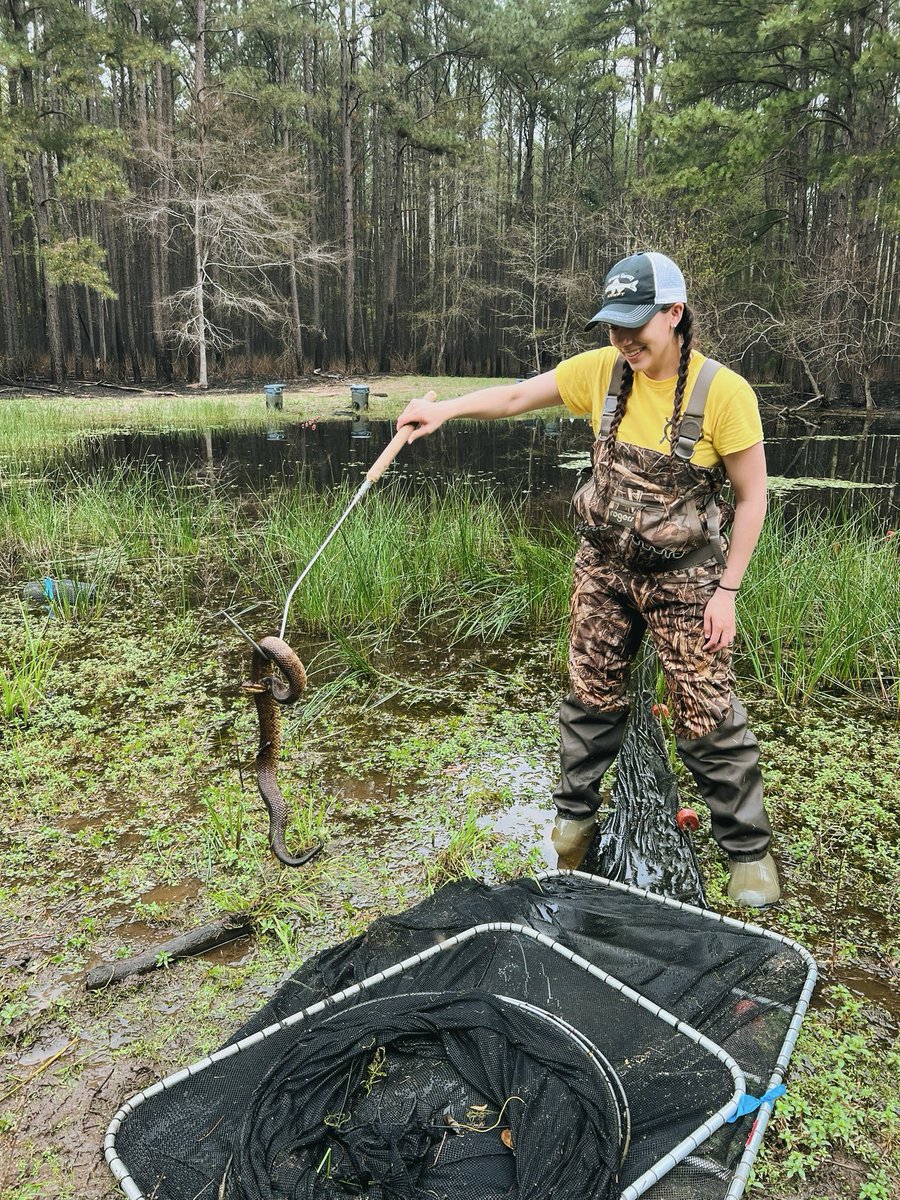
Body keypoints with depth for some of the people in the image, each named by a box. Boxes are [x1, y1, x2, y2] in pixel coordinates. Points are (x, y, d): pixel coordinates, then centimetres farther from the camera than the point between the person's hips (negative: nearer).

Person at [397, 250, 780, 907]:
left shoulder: (724, 392, -17)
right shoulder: (603, 370, -6)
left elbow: (752, 497, -10)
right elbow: (517, 394, 3)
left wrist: (727, 590, -11)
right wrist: (446, 409, -11)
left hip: (685, 579, -4)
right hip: (603, 567, 4)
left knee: (709, 718, 1)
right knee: (591, 698, 15)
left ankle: (749, 849, 20)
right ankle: (575, 818, 34)